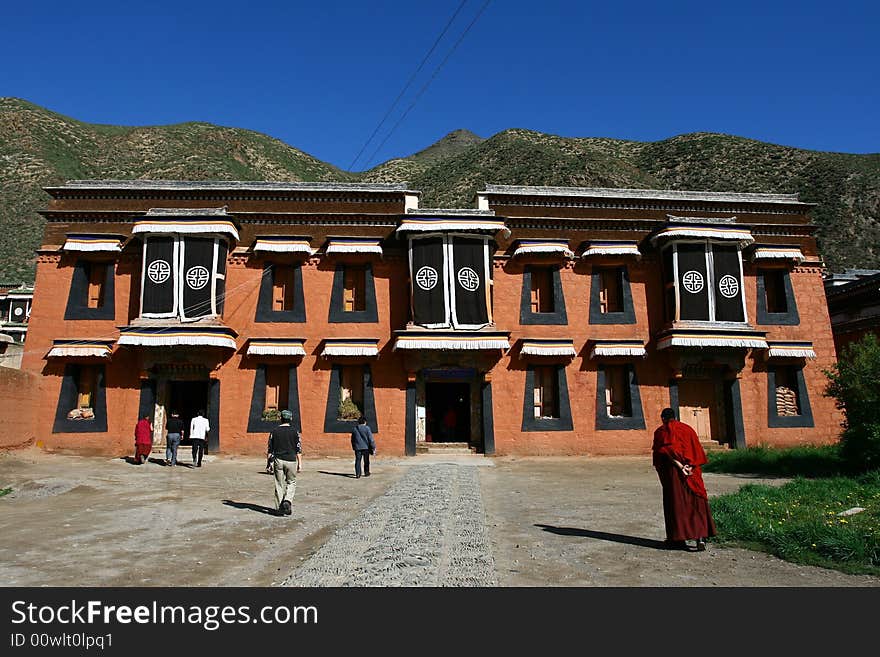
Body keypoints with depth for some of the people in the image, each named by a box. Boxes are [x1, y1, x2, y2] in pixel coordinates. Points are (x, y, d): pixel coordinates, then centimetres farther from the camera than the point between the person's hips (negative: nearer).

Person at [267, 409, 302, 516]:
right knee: (291, 482, 14)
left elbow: (270, 449, 5)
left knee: (279, 485, 9)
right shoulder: (295, 432, -2)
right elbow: (299, 450, -4)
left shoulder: (274, 431, 3)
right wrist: (300, 464, 0)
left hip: (278, 460, 1)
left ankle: (280, 508, 10)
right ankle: (287, 501, -8)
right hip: (291, 460, -1)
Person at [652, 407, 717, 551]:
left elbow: (663, 452, -15)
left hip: (672, 471, -3)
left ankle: (679, 538, 8)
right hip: (692, 472, 3)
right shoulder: (688, 429, 14)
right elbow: (697, 450, 4)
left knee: (675, 503, 5)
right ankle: (700, 537, -7)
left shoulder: (661, 432, 1)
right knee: (696, 502, 4)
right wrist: (690, 466, -6)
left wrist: (680, 466, -17)